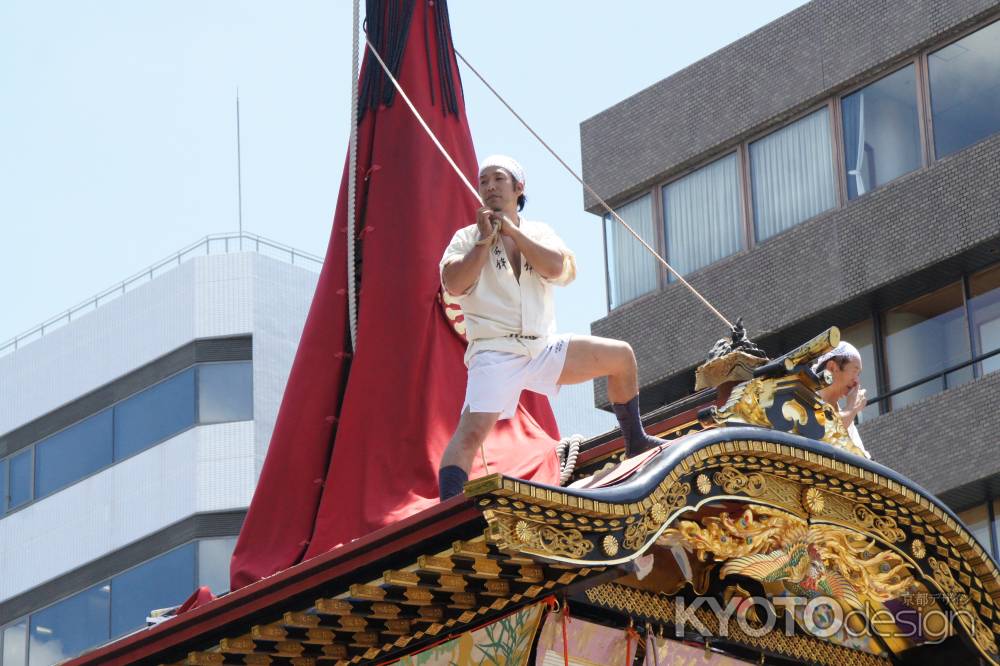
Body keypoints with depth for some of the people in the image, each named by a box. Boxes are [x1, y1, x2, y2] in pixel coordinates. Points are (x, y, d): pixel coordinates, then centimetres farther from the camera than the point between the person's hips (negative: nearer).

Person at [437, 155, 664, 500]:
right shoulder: (468, 237, 4)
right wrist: (485, 239, -11)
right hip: (496, 353, -5)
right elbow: (453, 285, -14)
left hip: (544, 350, 5)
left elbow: (557, 268, -9)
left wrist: (511, 230, -9)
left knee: (621, 356, 7)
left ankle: (636, 444, 22)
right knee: (472, 431, -26)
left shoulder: (539, 233, 13)